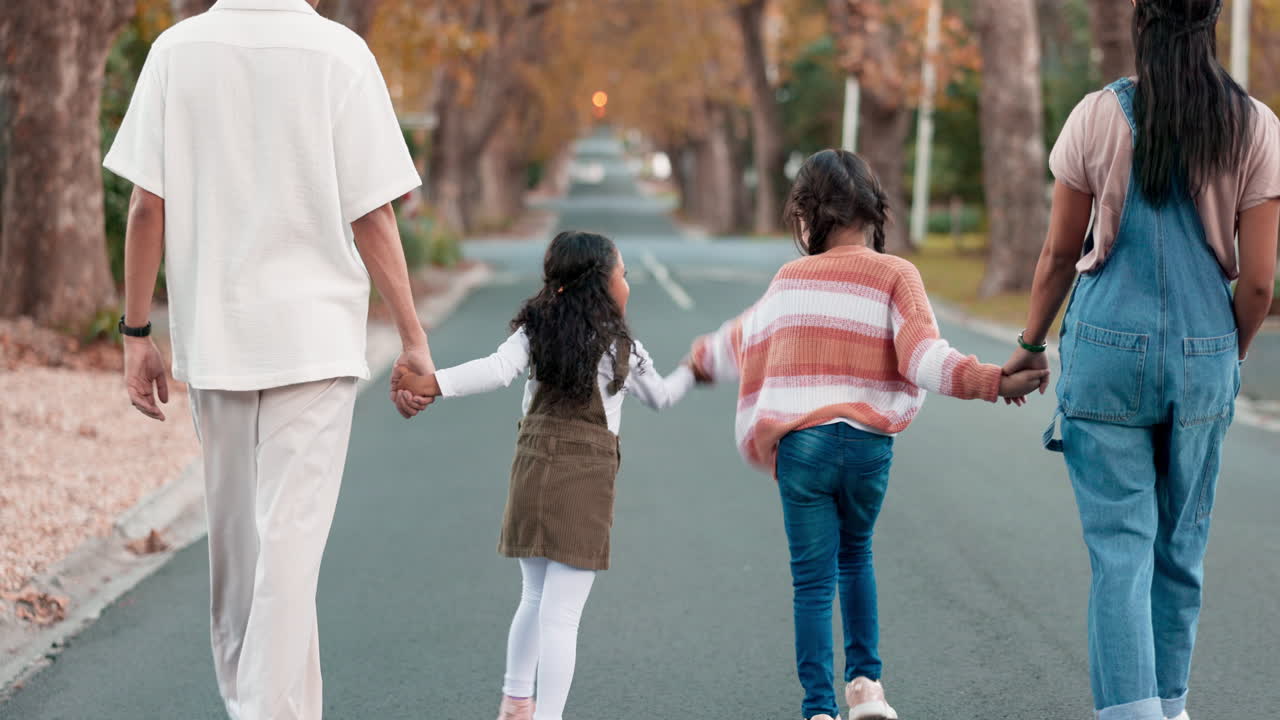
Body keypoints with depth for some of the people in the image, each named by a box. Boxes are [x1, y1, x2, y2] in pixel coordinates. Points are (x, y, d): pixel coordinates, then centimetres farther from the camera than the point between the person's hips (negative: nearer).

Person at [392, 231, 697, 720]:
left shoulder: (536, 331, 4)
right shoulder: (622, 348, 0)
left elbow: (497, 371, -14)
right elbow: (660, 397, 16)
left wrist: (432, 383, -21)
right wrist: (692, 371, 35)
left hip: (533, 472, 4)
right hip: (584, 481, -4)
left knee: (536, 599, 23)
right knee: (561, 615, -5)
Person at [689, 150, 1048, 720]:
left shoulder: (791, 279, 9)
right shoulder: (894, 276, 0)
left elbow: (745, 340, 26)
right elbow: (923, 356, -14)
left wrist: (704, 357, 48)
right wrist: (994, 382, -18)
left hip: (799, 443, 0)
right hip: (868, 443, 0)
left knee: (813, 579, 4)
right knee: (855, 555, 24)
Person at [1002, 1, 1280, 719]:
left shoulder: (1100, 116, -5)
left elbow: (1060, 254, 1)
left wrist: (1031, 346, 16)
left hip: (1108, 349, -1)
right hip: (1204, 356, 2)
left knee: (1121, 549, -1)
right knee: (1181, 548, 15)